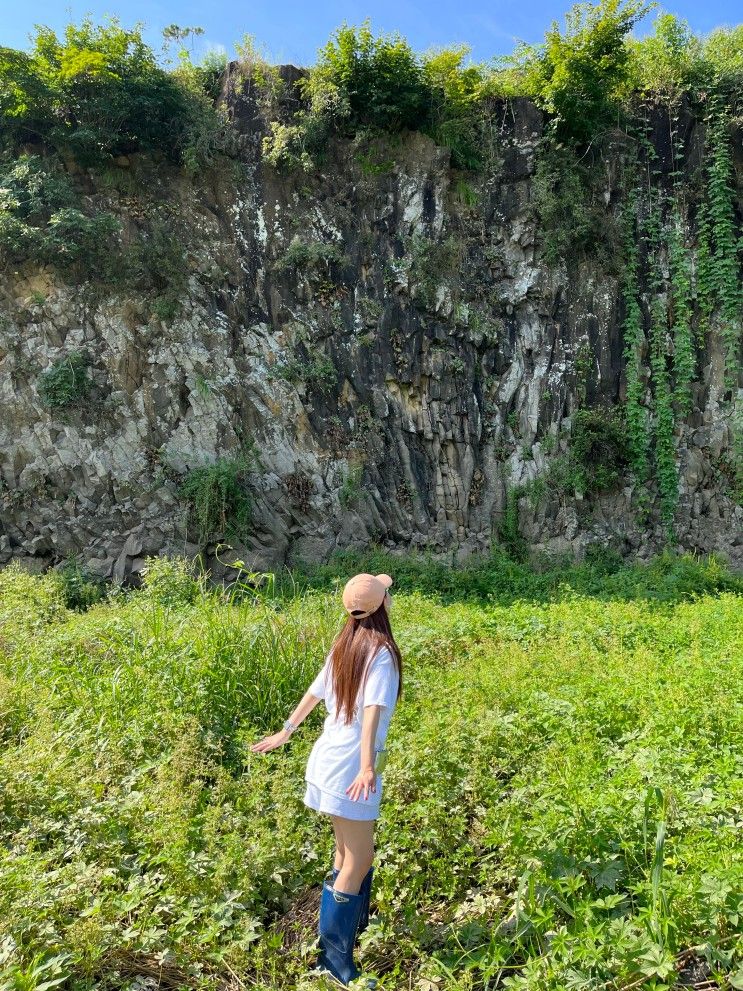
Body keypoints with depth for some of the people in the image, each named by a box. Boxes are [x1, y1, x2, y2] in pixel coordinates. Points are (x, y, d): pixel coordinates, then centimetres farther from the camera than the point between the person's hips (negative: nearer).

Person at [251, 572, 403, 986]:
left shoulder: (344, 646, 6)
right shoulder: (381, 653, -17)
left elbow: (313, 694, 14)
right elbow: (372, 712, -28)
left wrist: (284, 733, 24)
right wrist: (366, 768, -35)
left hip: (331, 756, 8)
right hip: (351, 766, -8)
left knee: (352, 853, 23)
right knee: (356, 861, 4)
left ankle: (356, 925, 41)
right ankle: (333, 962, 13)